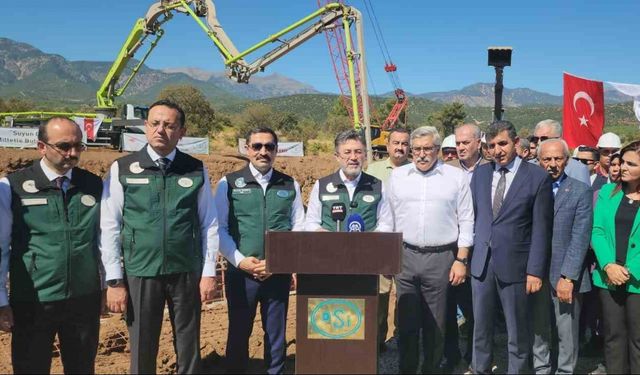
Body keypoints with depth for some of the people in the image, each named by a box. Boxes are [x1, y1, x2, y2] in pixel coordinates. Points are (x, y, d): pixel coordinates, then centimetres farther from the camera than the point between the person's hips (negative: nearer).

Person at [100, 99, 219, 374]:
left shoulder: (196, 170, 1)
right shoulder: (122, 169, -2)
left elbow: (209, 224, 3)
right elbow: (109, 227, -2)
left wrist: (209, 272, 0)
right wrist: (114, 280, -4)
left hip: (187, 273, 1)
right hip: (140, 273, -1)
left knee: (189, 351, 14)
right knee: (142, 352, 13)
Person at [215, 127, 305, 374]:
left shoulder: (290, 185, 6)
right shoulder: (229, 183, 0)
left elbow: (299, 228, 4)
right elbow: (219, 228, -3)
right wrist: (240, 261, -13)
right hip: (241, 272, -1)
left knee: (276, 333, 12)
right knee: (239, 332, 10)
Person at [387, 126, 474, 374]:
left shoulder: (456, 177, 1)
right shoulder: (398, 176, 7)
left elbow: (466, 221, 1)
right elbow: (390, 219, 9)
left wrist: (461, 260, -3)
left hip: (441, 258, -1)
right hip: (405, 256, 2)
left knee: (435, 325, 8)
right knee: (406, 322, 8)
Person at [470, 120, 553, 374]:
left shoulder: (537, 177, -6)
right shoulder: (480, 174, 7)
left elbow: (541, 229, -7)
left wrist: (535, 270, -10)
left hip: (514, 264, -4)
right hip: (481, 263, 4)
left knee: (517, 330, 9)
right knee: (481, 326, 14)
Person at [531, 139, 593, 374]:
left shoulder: (581, 192, -2)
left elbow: (580, 238, -8)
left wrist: (567, 277, -14)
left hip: (566, 275, -2)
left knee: (567, 333, 6)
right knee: (538, 329, 12)